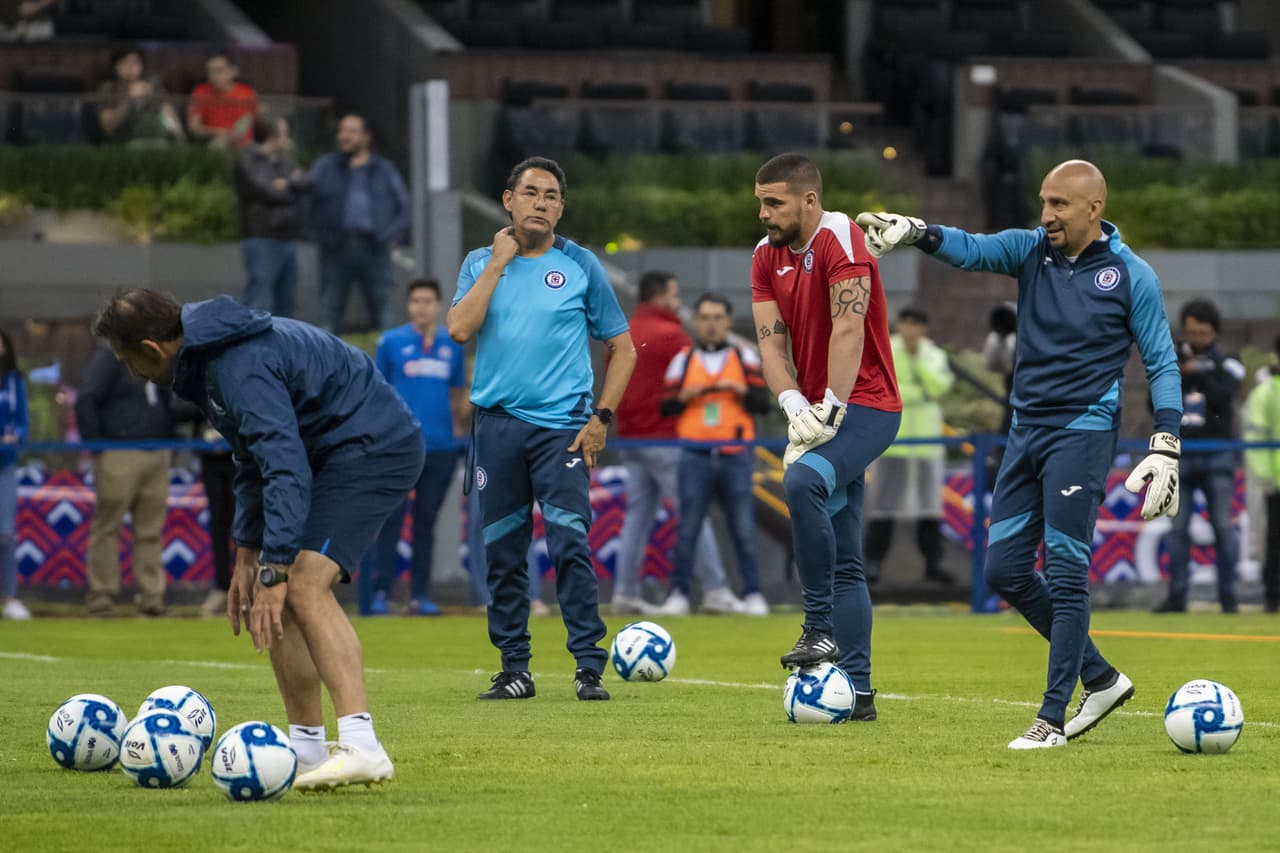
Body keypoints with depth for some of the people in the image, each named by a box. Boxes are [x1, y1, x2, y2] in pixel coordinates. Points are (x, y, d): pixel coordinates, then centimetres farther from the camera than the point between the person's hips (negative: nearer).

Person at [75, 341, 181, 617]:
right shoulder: (109, 357, -3)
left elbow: (170, 405, 28)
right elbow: (86, 401, -10)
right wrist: (96, 444, -14)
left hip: (157, 457, 6)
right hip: (119, 457, -6)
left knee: (152, 530, 3)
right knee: (108, 525, -3)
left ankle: (152, 595, 5)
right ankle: (101, 595, 0)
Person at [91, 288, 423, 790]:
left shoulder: (240, 368, -24)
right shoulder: (207, 360, 10)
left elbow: (286, 467, -31)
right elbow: (255, 460, 19)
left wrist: (274, 569, -34)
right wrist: (247, 555, 15)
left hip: (376, 446, -11)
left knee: (304, 586, -24)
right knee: (275, 597, 9)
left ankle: (361, 747, -35)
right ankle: (306, 749, 14)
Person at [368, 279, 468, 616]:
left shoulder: (452, 344, 10)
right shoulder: (391, 342, 2)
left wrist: (458, 426, 9)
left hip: (441, 446, 3)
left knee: (426, 521, 5)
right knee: (392, 519, -5)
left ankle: (420, 594, 9)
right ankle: (381, 591, -4)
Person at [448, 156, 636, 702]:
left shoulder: (580, 266, 6)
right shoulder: (481, 263, 10)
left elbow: (622, 348, 10)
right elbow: (460, 329, -7)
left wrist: (601, 418, -1)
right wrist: (498, 262, -4)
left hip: (562, 426, -2)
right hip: (497, 423, 2)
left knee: (570, 543, -13)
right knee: (502, 551, 3)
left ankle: (589, 667, -12)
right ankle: (513, 669, 11)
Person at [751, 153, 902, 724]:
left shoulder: (840, 239, -12)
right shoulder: (766, 256, 10)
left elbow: (848, 329, -21)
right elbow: (771, 340, 1)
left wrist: (829, 408, -24)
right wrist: (795, 407, -15)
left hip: (864, 405, -8)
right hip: (821, 414, 8)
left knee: (802, 480, -35)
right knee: (844, 562, 8)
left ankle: (822, 630, -29)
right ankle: (856, 690, 11)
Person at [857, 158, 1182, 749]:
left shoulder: (1131, 275, -6)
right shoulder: (1031, 251, 6)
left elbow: (1161, 363, -4)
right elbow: (973, 250, -11)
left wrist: (1166, 449, -12)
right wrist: (917, 233, -32)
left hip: (1082, 432, -6)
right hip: (1027, 429, 6)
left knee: (1065, 571, -9)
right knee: (1005, 569, 6)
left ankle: (1053, 718, -4)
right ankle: (1100, 678, 20)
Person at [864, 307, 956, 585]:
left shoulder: (934, 355, 9)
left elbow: (940, 385, -7)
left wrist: (918, 358, -13)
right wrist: (918, 393, -12)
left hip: (927, 438, 3)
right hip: (892, 438, -3)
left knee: (930, 500, 4)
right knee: (885, 502, -6)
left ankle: (933, 562, 9)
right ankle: (873, 561, -3)